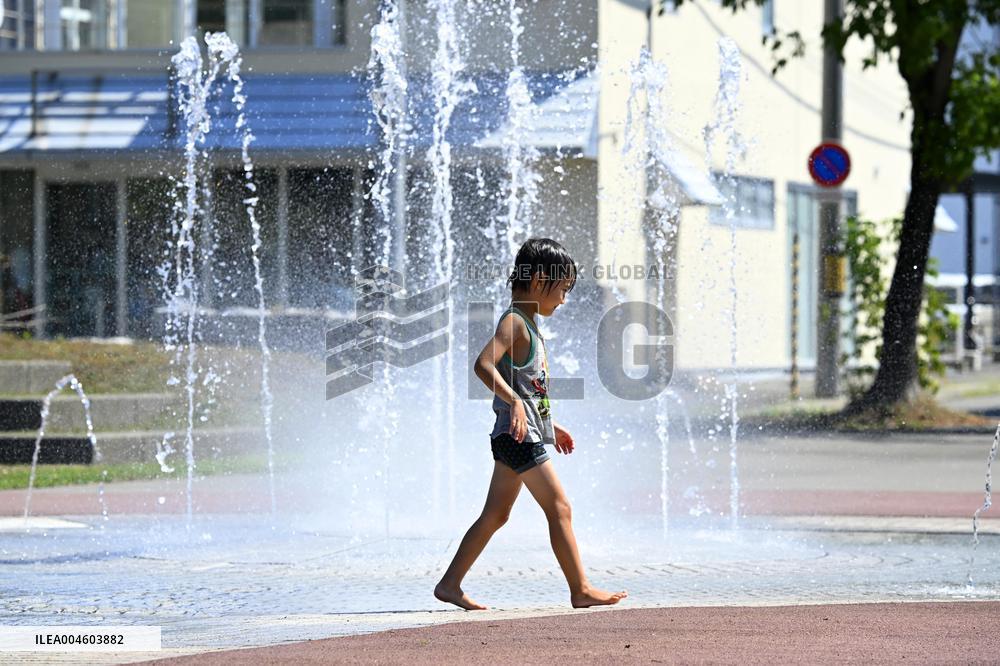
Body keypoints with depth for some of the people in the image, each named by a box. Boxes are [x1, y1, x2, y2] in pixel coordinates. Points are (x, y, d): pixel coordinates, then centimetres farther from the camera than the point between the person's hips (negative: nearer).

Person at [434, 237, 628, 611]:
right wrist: (514, 402, -37)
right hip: (518, 436, -10)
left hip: (520, 436, 10)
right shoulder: (514, 323, -13)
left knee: (495, 515, 10)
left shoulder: (527, 326, 18)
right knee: (559, 508, -8)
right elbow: (484, 365, -28)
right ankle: (581, 590, -5)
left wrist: (551, 428, 28)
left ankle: (450, 584, 11)